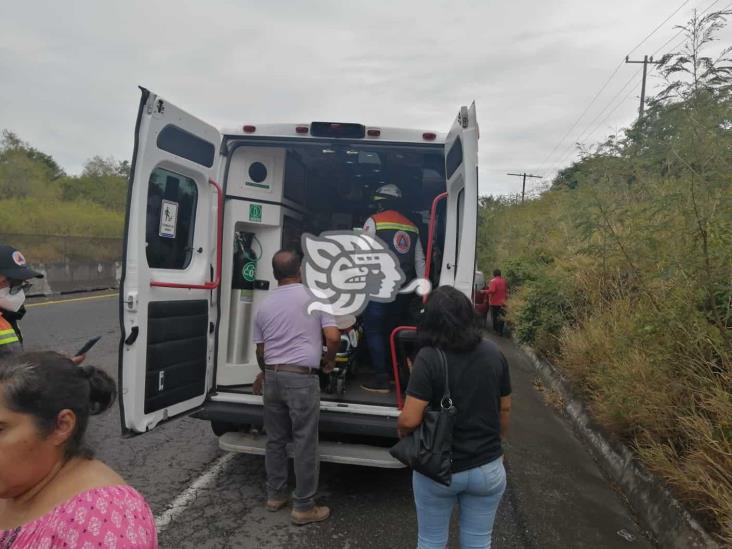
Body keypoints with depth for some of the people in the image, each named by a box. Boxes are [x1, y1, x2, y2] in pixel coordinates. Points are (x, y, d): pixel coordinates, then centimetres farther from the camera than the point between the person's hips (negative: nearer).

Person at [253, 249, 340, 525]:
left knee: (275, 439, 17)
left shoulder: (264, 305, 10)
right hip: (302, 378, -5)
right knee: (305, 443, 4)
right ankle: (303, 507, 13)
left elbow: (260, 350, 17)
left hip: (273, 376, 5)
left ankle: (275, 495, 31)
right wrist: (330, 360, 10)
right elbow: (333, 337, -10)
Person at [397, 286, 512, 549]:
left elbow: (409, 420, -24)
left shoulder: (428, 358, -21)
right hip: (487, 468, 4)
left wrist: (401, 431, -1)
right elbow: (504, 409, 4)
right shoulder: (493, 354, -6)